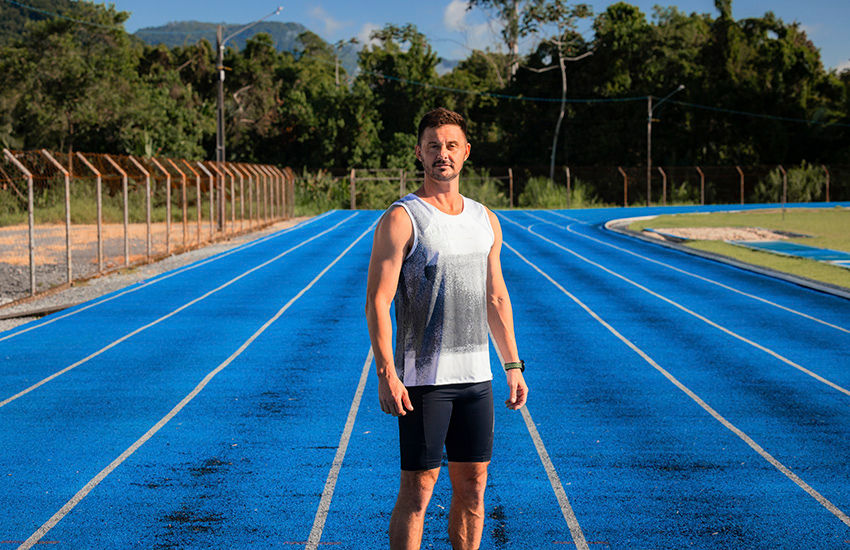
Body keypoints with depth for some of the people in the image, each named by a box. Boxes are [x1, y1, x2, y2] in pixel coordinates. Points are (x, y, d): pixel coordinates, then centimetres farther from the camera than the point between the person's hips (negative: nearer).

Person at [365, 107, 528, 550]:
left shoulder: (485, 220, 12)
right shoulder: (401, 219, -8)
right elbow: (377, 302, -12)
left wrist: (513, 366, 13)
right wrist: (386, 374, -20)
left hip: (475, 377, 6)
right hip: (421, 380, -6)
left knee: (473, 485, 10)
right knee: (417, 488, -3)